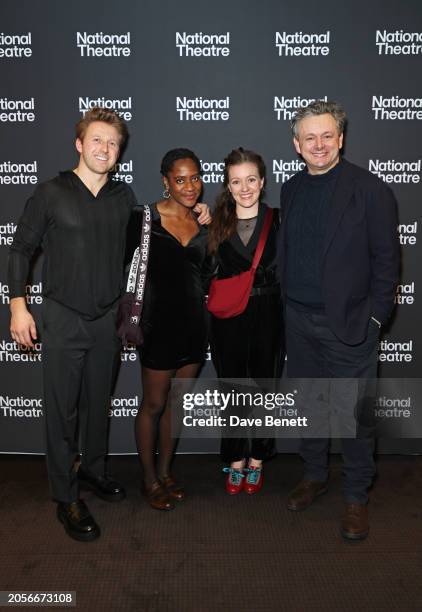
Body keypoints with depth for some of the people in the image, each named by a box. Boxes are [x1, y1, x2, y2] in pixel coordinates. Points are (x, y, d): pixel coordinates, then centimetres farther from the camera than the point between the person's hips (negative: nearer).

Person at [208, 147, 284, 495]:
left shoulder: (277, 221, -1)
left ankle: (256, 460, 31)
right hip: (228, 320, 1)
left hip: (268, 317, 0)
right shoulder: (216, 223, 2)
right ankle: (236, 461, 29)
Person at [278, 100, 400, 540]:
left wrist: (374, 318, -10)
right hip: (299, 321, 5)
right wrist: (286, 302, 6)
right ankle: (314, 476, 36)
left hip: (348, 323, -5)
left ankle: (356, 497, 22)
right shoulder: (291, 189, 8)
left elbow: (386, 259, -7)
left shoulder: (369, 189, -8)